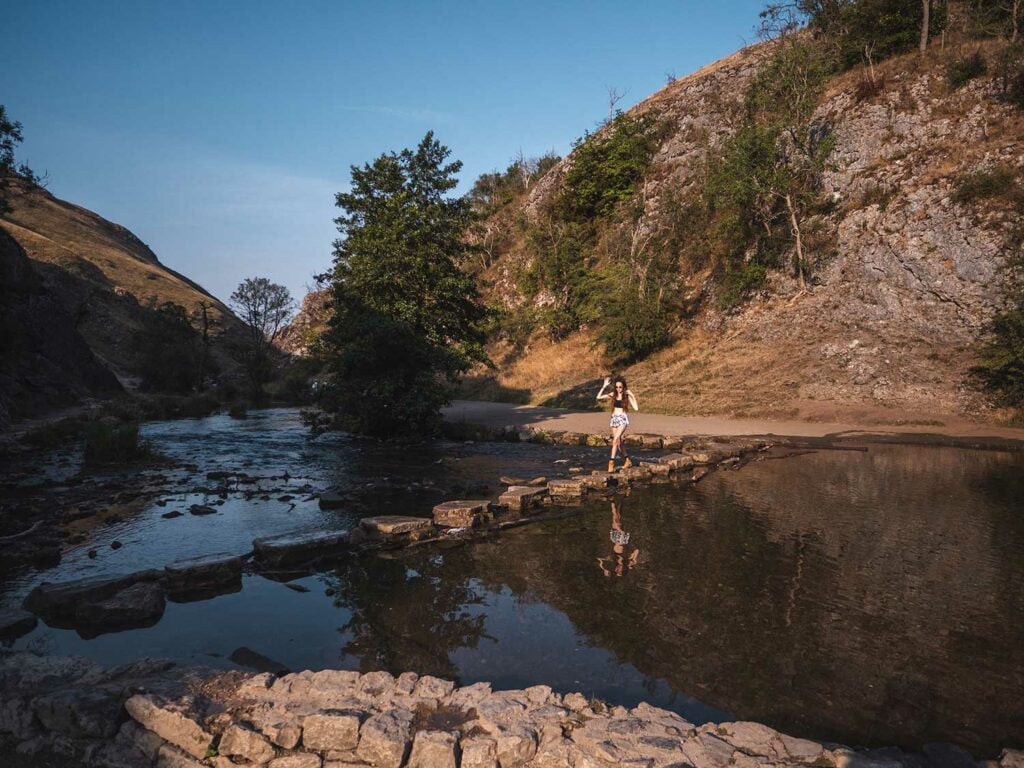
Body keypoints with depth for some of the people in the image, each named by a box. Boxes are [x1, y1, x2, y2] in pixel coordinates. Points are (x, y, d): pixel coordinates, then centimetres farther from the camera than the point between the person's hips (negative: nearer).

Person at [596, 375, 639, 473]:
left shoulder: (627, 396, -3)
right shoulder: (613, 395, 5)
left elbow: (636, 408, -10)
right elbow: (598, 397, -1)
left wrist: (633, 396, -15)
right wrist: (604, 386, -6)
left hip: (623, 419, -5)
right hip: (614, 419, 5)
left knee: (615, 440, -19)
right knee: (618, 442, 12)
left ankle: (611, 462, -17)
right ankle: (627, 461, 28)